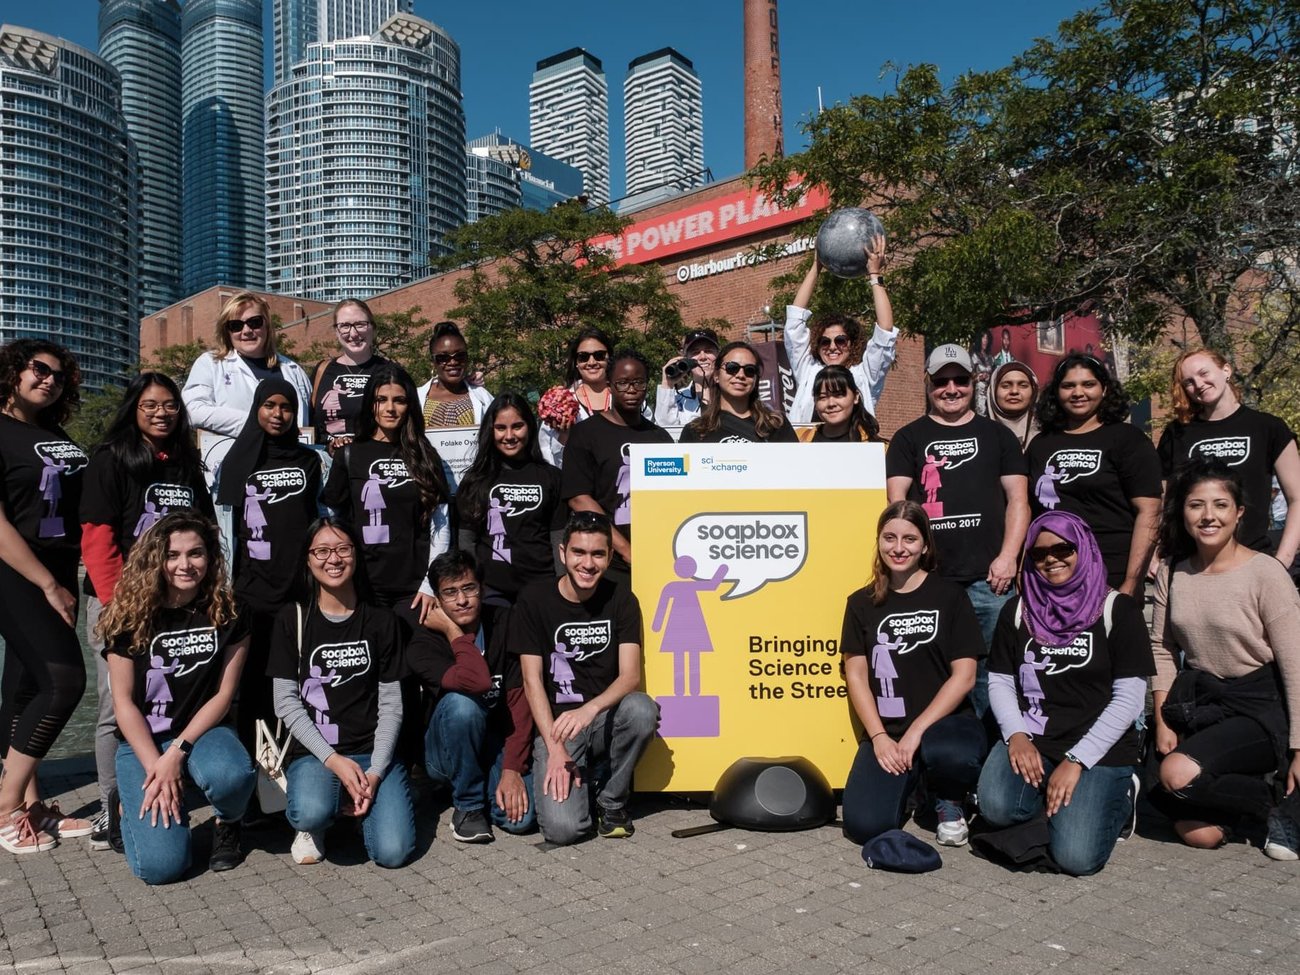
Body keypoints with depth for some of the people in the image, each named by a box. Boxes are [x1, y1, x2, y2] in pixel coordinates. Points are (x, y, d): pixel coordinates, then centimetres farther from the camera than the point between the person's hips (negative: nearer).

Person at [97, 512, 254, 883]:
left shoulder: (228, 613, -4)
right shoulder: (131, 616, -6)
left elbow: (223, 694, -4)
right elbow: (123, 702, -6)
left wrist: (178, 752, -16)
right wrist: (156, 768, -15)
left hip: (203, 731, 1)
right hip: (143, 742, 0)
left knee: (231, 776, -37)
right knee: (162, 865, -19)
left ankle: (227, 824, 0)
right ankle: (136, 805, 17)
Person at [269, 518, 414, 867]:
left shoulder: (381, 621, 6)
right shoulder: (292, 619, 3)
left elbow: (391, 704, 3)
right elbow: (286, 703, -2)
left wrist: (375, 771, -11)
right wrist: (333, 760, -14)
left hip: (372, 751, 1)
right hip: (313, 752, -1)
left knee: (393, 851, -19)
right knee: (312, 812, -35)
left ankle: (357, 803, 12)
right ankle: (314, 823, 2)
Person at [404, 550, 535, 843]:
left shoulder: (505, 624, -7)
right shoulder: (422, 643, -15)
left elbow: (520, 699, -11)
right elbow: (477, 682, -35)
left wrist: (513, 768, -19)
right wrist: (453, 632, -21)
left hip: (499, 745, 2)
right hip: (446, 753, -2)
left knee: (520, 816, -24)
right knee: (463, 701, -34)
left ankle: (486, 788, 13)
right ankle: (467, 804, -12)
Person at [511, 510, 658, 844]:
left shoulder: (621, 600, -1)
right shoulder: (534, 600, -5)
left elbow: (630, 674, -10)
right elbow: (532, 681, -7)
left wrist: (590, 709, -31)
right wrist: (555, 748, -17)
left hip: (606, 719, 2)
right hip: (555, 724, -2)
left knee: (642, 708, -33)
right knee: (563, 828, -24)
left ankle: (612, 800, -6)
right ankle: (580, 776, 13)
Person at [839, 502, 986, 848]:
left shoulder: (949, 596, 1)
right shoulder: (862, 603, 8)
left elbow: (964, 676, -5)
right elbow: (856, 676, 5)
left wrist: (918, 729, -14)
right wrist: (879, 737, -9)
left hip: (946, 722, -2)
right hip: (886, 730, 2)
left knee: (951, 755, -39)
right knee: (865, 825, -21)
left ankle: (950, 801, 0)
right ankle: (907, 783, 15)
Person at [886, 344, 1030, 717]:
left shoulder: (997, 435, 14)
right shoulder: (909, 438, 12)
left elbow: (1018, 499, 10)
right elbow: (896, 502, 4)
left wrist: (1008, 556, -3)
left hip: (988, 578, 1)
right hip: (928, 580, 0)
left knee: (989, 672, 3)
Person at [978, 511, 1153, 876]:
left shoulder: (1117, 609, -2)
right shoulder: (1018, 611, 8)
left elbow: (1129, 699, -6)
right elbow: (999, 681, 9)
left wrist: (1076, 761, -13)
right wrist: (1016, 735, -11)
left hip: (1100, 749, -2)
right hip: (1031, 741, 3)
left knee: (1076, 857, -19)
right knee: (997, 808, -27)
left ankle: (1118, 795, 12)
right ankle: (1053, 798, 7)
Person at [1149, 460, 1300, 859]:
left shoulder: (1265, 573, -14)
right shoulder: (1171, 571, 0)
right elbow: (1163, 649, 4)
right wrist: (1162, 720, -4)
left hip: (1259, 706, -4)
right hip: (1197, 699, 4)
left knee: (1179, 774, -28)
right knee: (1198, 834, -8)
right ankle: (1243, 786, 25)